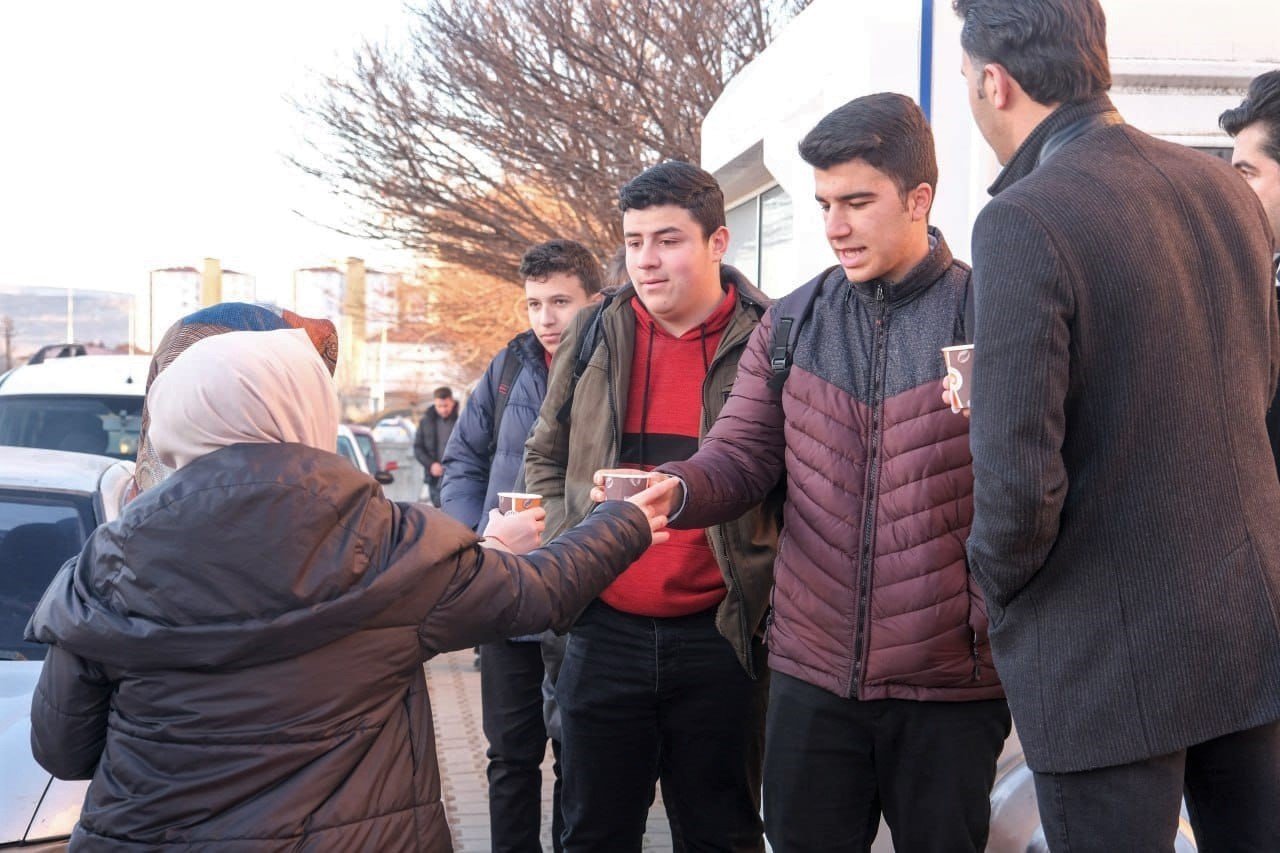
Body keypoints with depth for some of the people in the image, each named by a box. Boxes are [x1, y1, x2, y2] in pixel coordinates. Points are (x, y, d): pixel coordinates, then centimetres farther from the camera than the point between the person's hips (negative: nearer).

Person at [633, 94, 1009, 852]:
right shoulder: (790, 326, 6)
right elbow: (742, 456, 3)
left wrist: (998, 621, -16)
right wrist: (673, 488, -17)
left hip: (951, 681, -3)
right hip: (811, 674, 3)